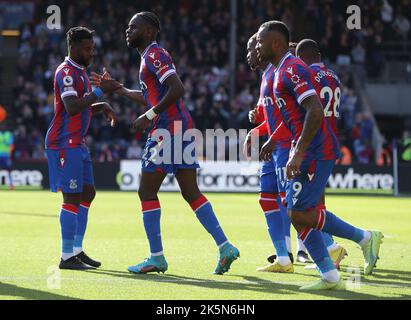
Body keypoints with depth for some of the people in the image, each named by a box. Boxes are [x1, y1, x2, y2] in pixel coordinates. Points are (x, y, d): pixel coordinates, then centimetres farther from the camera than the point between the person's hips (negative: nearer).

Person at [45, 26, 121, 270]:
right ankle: (67, 257, -6)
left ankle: (77, 250, 16)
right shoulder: (66, 72, -14)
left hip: (77, 143, 10)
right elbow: (72, 108, -27)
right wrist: (100, 91, -25)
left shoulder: (80, 71, 17)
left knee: (88, 193, 11)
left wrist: (102, 106, 10)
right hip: (64, 143, -10)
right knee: (72, 197, -10)